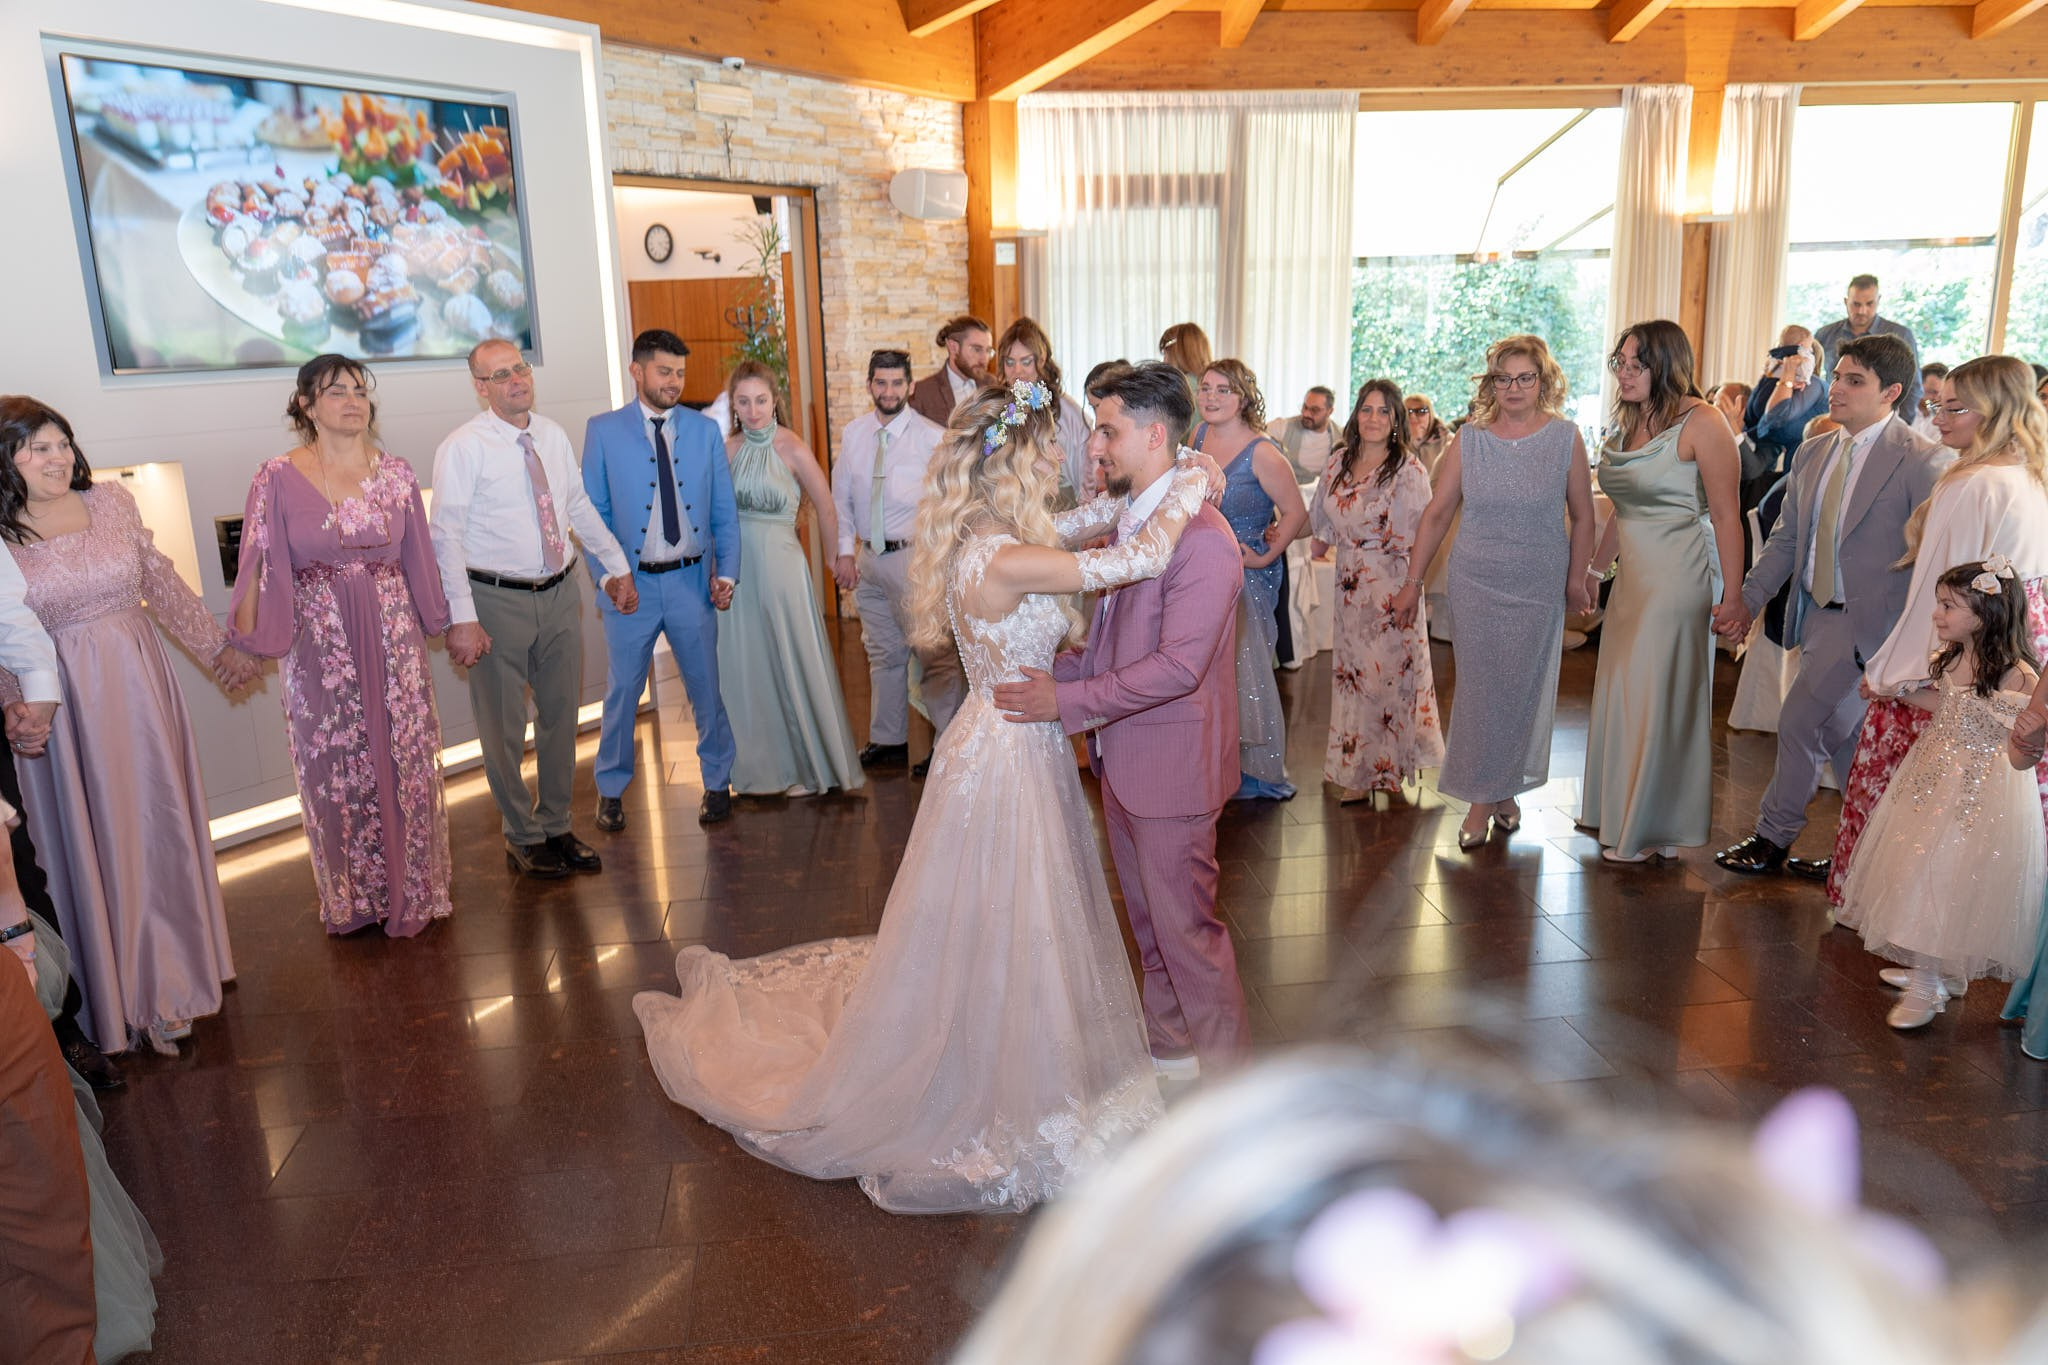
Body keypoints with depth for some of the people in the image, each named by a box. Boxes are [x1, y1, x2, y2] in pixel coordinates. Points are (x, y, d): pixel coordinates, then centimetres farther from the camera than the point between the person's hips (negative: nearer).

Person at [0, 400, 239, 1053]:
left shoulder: (112, 502, 1)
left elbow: (162, 583, 10)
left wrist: (217, 646, 16)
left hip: (138, 682, 3)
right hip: (60, 698, -3)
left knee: (159, 822, 12)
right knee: (91, 838, 8)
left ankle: (172, 969, 31)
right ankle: (117, 992, 24)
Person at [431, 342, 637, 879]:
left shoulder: (553, 435, 6)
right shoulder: (463, 447, -11)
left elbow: (580, 506, 17)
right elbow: (447, 537, -14)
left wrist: (618, 567, 14)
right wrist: (462, 618, -20)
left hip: (560, 595, 5)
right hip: (497, 601, -5)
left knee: (561, 718, 15)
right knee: (504, 729, 7)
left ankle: (556, 827, 31)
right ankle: (522, 839, 24)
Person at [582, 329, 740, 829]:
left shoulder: (705, 430, 4)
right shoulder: (603, 431, 0)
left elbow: (724, 511, 5)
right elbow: (593, 514, 0)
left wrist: (727, 571, -4)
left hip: (692, 581, 1)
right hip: (630, 583, -1)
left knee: (706, 688, 9)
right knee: (621, 693, 9)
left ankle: (717, 782, 27)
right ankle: (611, 790, 26)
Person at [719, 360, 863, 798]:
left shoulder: (792, 448, -9)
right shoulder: (727, 447, 3)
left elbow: (826, 508, -4)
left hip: (780, 563, -4)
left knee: (792, 661, 5)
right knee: (745, 666, 11)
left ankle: (809, 765, 22)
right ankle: (763, 765, 27)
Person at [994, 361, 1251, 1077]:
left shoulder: (1201, 536, -23)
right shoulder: (1131, 519, 7)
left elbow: (1178, 665, -27)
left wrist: (1067, 700, -22)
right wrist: (1056, 670, 3)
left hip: (1171, 765, -9)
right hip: (1123, 756, 9)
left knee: (1185, 925, 6)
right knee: (1147, 918, 22)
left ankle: (1226, 1070, 25)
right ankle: (1166, 1041, 42)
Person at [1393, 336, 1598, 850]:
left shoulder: (1565, 438, -1)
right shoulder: (1469, 439, 0)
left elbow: (1582, 517, 6)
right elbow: (1437, 513, 3)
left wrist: (1577, 579, 5)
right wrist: (1412, 581, 2)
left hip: (1540, 586, 0)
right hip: (1476, 581, 0)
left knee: (1523, 691, 7)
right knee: (1479, 690, 1)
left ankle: (1506, 790, 24)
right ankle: (1482, 799, 10)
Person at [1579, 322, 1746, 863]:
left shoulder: (1700, 422, -12)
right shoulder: (1627, 423, 12)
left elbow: (1727, 514, -16)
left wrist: (1732, 594, -19)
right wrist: (1595, 568, 22)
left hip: (1680, 575, -8)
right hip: (1633, 575, 8)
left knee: (1660, 696, 0)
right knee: (1619, 691, 12)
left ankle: (1653, 828, 14)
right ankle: (1619, 812, 28)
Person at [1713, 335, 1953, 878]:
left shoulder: (1925, 462, -13)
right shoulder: (1813, 453, 9)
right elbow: (1785, 539, 13)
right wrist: (1748, 601, 5)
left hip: (1867, 622, -7)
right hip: (1816, 614, 7)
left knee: (1799, 720, -7)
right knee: (1839, 732, 14)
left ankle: (1774, 838, 12)